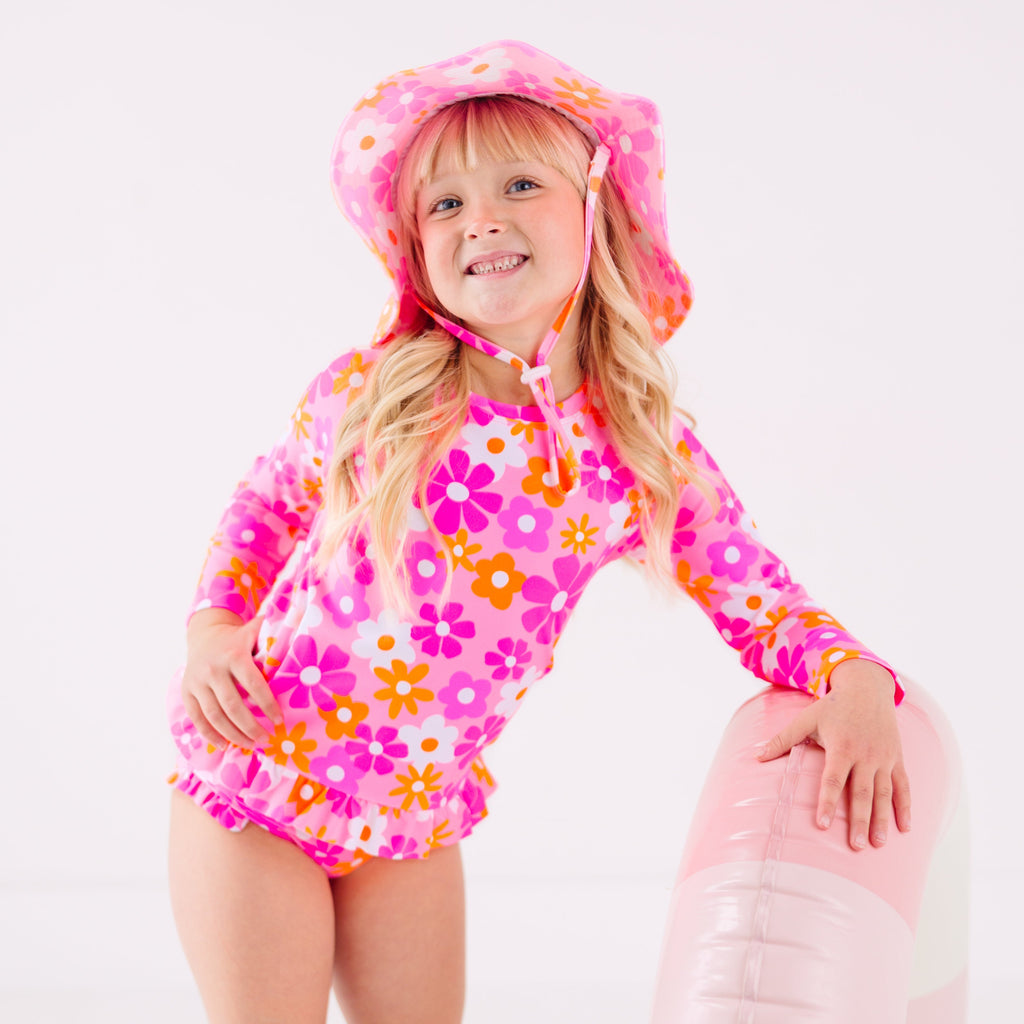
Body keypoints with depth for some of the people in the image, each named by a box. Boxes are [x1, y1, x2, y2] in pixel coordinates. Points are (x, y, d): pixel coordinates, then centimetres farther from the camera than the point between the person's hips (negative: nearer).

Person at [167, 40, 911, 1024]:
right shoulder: (368, 392, -11)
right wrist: (213, 627, -8)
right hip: (254, 778, -1)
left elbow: (761, 599, -3)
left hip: (418, 818, 2)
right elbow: (267, 500, 7)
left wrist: (858, 683, -22)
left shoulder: (649, 456, -9)